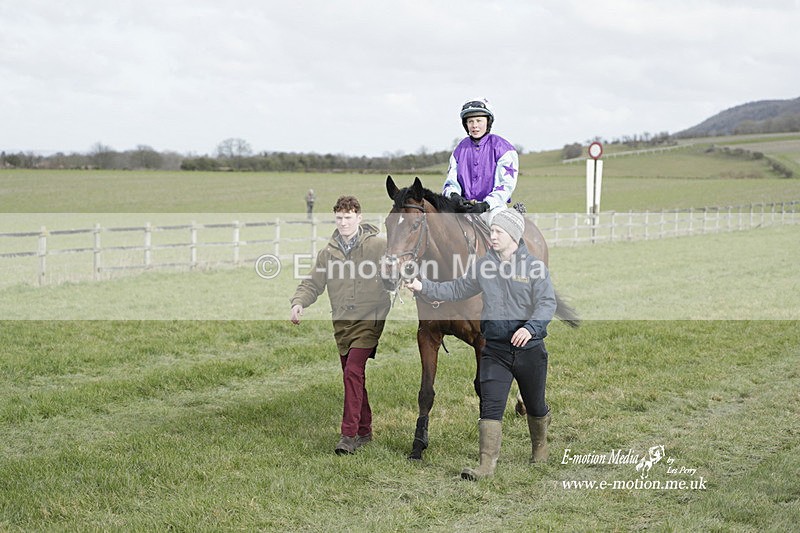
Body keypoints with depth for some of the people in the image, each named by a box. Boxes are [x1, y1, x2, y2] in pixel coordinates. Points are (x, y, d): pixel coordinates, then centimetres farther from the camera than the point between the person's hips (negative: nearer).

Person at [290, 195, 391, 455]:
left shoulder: (378, 246, -4)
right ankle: (364, 431, 24)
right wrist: (299, 302, -9)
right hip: (342, 322, 5)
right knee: (352, 377, 11)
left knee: (353, 372, -17)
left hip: (369, 319, -5)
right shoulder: (329, 252, 8)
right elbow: (313, 283, 9)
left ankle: (349, 434, -14)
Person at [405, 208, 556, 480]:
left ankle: (540, 447, 43)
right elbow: (457, 289, 12)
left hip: (529, 348, -2)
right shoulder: (484, 265, 4)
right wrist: (424, 287, 1)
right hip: (495, 350, 2)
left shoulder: (534, 266, -9)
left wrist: (531, 327, -31)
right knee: (490, 406, -10)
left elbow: (548, 303, -13)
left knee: (535, 405, 16)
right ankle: (487, 464, -11)